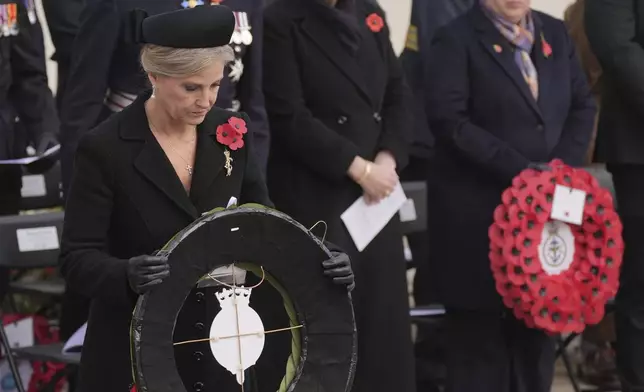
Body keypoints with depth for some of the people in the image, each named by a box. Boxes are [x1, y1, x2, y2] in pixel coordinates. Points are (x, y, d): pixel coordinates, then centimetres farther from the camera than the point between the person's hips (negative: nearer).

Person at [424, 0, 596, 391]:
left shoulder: (556, 34, 13)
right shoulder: (456, 39, -4)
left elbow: (583, 105, 13)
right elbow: (449, 121, -13)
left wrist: (564, 165, -5)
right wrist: (520, 170, -18)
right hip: (478, 213, -5)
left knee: (538, 323, 6)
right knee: (479, 330, 0)